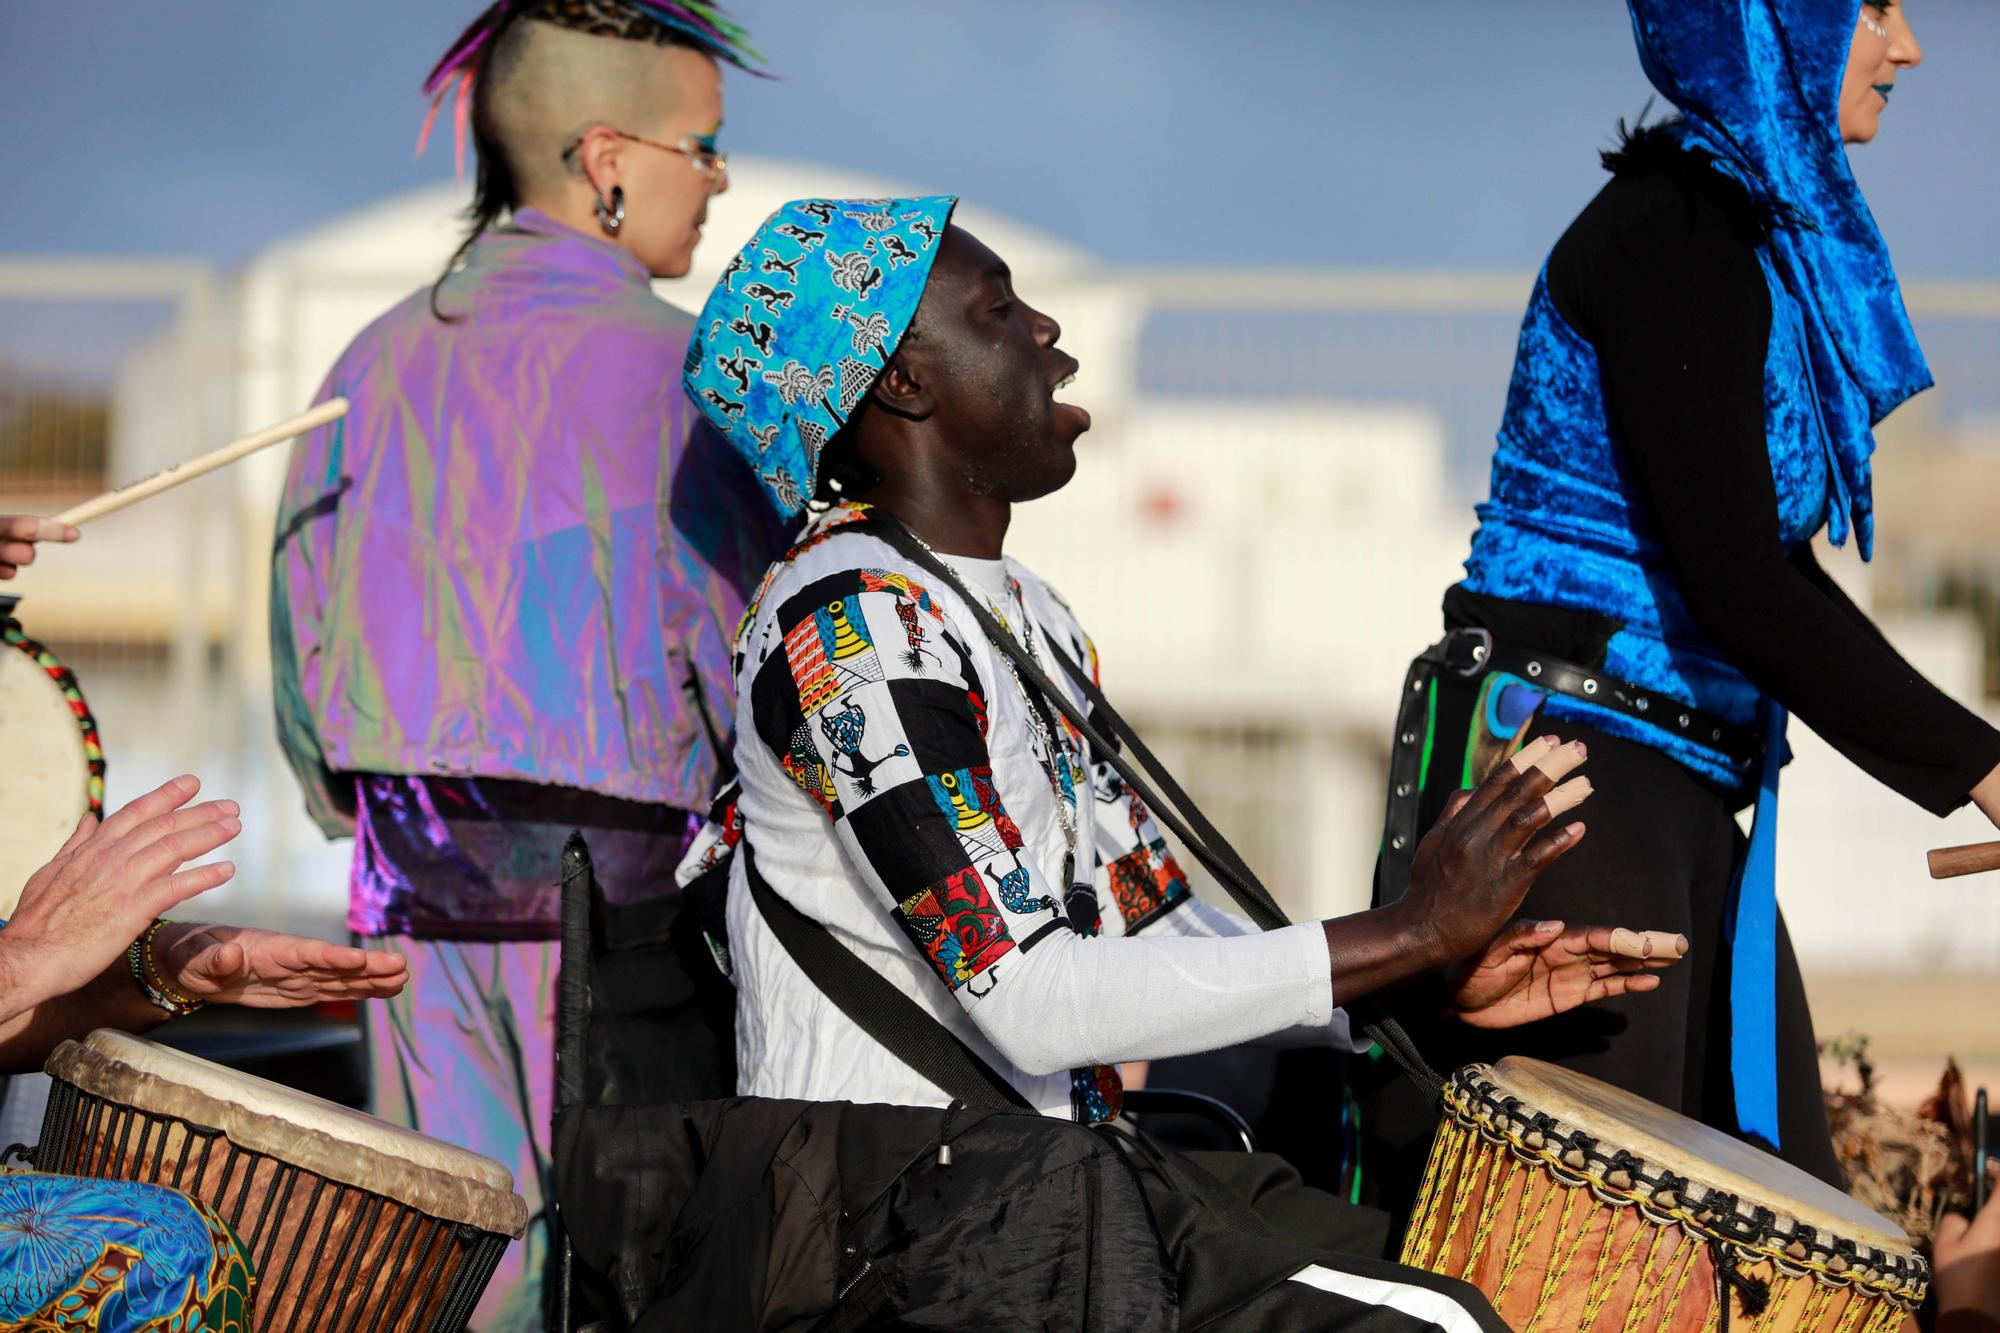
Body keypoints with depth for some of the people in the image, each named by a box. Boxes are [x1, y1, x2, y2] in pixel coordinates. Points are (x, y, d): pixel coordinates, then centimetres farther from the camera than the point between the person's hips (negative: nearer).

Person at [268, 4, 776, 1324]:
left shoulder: (380, 360, 11)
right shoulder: (660, 365, -8)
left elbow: (303, 638, 13)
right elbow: (742, 642, -8)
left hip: (412, 882, 6)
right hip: (612, 872, -6)